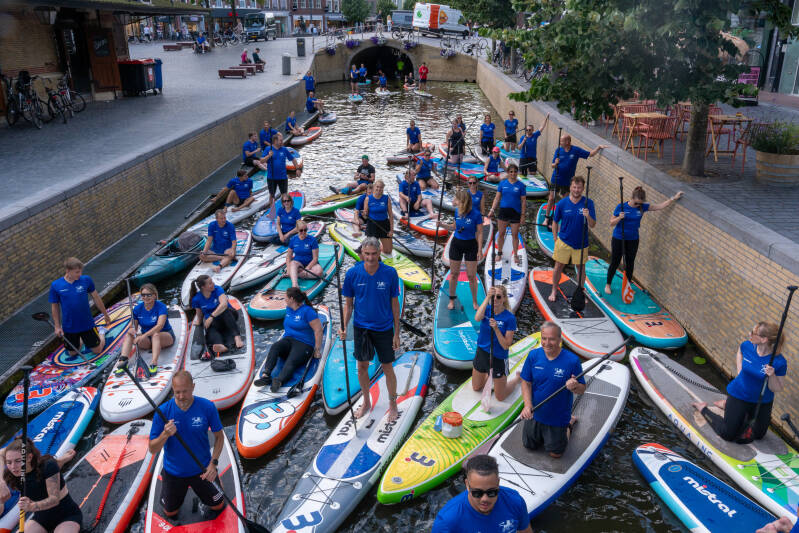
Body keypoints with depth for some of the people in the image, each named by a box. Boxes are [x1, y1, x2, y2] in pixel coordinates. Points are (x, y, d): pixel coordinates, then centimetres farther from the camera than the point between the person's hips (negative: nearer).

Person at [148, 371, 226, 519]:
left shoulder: (207, 407, -20)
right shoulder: (163, 412, -20)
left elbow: (219, 436, -7)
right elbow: (152, 450, -15)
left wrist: (213, 463, -17)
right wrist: (165, 435, -35)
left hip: (201, 470, 0)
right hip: (173, 472, 0)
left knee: (218, 506, 16)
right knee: (170, 513, 20)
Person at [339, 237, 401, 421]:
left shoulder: (390, 273, -13)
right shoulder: (353, 273, -10)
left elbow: (394, 303, -4)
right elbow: (348, 303, 1)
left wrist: (396, 333, -2)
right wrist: (343, 327, -12)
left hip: (384, 328, -2)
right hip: (361, 327, 2)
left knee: (387, 368, 7)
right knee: (362, 367, 14)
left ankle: (393, 404, 29)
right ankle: (366, 402, 36)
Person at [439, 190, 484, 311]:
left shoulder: (476, 215, -17)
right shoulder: (457, 211, -3)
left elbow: (480, 233, -11)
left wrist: (480, 250, -12)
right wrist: (442, 224, -4)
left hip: (471, 245, -4)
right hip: (456, 243, 4)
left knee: (471, 276, 3)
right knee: (454, 274, 9)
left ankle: (474, 301, 18)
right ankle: (452, 300, 23)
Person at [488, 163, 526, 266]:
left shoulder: (521, 185, -1)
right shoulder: (502, 183, 3)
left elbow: (523, 201, 0)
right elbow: (497, 198, 6)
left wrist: (523, 215, -4)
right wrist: (492, 209, -3)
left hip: (515, 212, -1)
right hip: (503, 211, 1)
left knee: (515, 234, 6)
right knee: (501, 234, 7)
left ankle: (515, 255, 20)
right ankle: (499, 253, 23)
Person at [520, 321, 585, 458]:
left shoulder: (572, 360, -22)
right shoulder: (533, 355, -13)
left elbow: (582, 389, -13)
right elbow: (526, 382, -5)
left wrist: (575, 387, -37)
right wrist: (527, 405, -19)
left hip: (558, 418, -3)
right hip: (534, 414, 3)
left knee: (555, 454, 17)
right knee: (529, 445, 23)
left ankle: (569, 423, 39)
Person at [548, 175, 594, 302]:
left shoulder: (588, 203, -9)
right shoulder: (562, 203, -8)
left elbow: (593, 225, -11)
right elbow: (555, 222, 4)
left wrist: (588, 216, -32)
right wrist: (556, 239, 1)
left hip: (581, 243, 0)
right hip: (564, 241, 0)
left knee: (581, 267, 13)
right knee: (559, 267, 8)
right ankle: (554, 290, 25)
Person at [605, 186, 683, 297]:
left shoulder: (643, 207, -5)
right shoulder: (621, 207, -14)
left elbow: (660, 206, -2)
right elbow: (612, 223, -9)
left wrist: (674, 198, -9)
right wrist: (619, 218, -28)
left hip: (633, 240, 3)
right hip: (618, 239, -3)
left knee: (630, 263, 13)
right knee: (615, 263, 5)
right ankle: (608, 285, 23)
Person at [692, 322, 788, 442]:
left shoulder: (779, 362, -24)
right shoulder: (746, 345, -16)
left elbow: (776, 389, -16)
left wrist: (772, 375, -36)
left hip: (763, 401, 0)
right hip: (739, 395, 0)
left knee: (758, 436, 23)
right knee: (728, 435, 4)